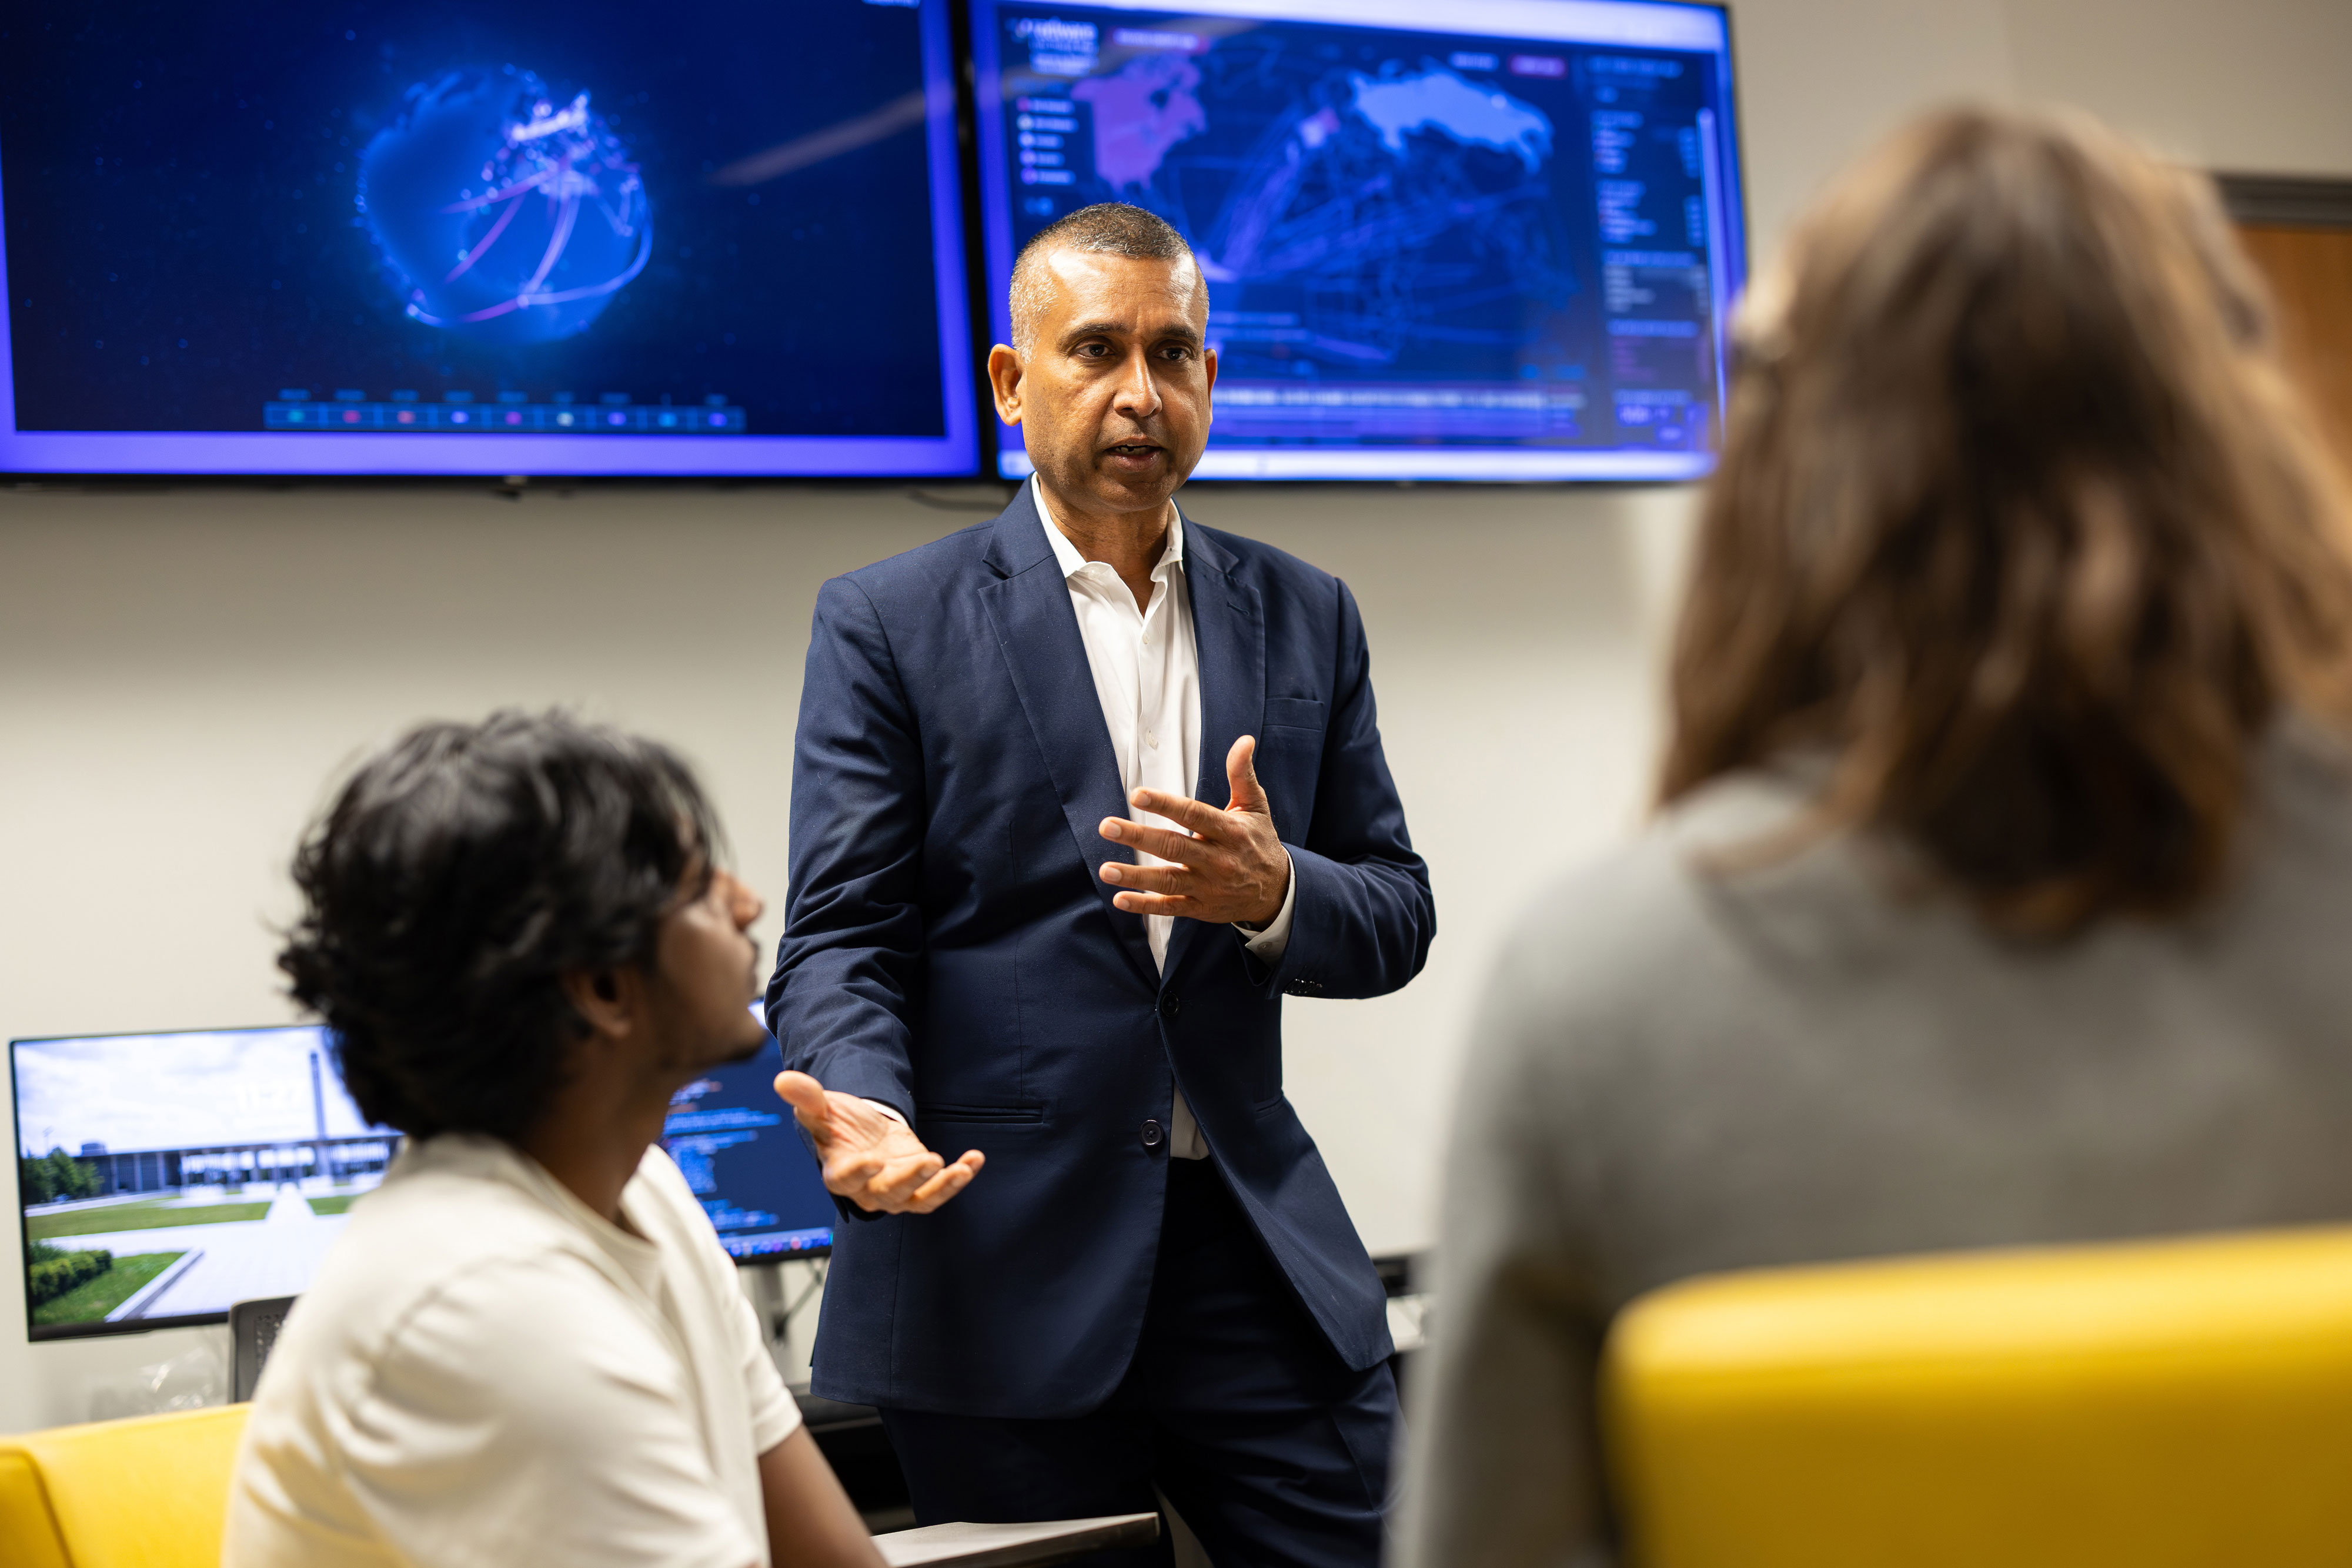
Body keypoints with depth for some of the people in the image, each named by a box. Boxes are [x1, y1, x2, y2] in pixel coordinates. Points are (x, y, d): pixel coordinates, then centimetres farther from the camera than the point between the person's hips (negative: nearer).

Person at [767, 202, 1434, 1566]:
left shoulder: (1305, 619, 13)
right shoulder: (889, 625, 2)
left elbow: (1398, 918, 12)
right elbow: (839, 939, -3)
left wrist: (1277, 894, -11)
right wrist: (865, 1114, -24)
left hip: (1256, 1252, 3)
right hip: (999, 1275, -3)